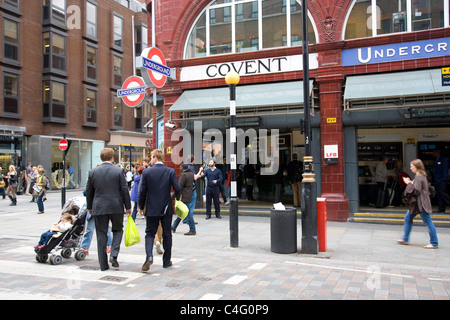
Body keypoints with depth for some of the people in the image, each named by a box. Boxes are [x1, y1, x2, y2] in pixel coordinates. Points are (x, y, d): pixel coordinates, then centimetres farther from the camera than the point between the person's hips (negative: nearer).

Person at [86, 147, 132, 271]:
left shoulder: (92, 172, 1)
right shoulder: (118, 171, -6)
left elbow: (89, 191, 7)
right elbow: (124, 190, -4)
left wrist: (90, 207, 19)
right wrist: (128, 206, 4)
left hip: (99, 208, 2)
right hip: (116, 207, -2)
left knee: (101, 235, 8)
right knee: (118, 230, 16)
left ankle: (103, 264, 11)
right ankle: (114, 255, -1)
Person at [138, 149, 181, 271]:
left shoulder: (146, 172, -7)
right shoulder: (171, 171, -5)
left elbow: (142, 191, -6)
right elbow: (177, 189, -8)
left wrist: (141, 206, 7)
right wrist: (177, 197, 14)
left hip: (151, 209, -1)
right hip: (166, 209, 1)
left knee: (150, 233, 10)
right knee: (167, 234, 12)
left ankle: (149, 256, -11)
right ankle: (167, 261, 20)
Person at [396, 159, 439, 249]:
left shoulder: (418, 177, -18)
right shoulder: (421, 175, 14)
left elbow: (417, 191, -22)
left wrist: (409, 183, -15)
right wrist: (411, 182, 10)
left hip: (421, 203, -11)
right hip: (417, 203, 11)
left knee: (428, 222, -3)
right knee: (408, 218, 13)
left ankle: (434, 243, 6)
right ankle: (405, 239, 19)